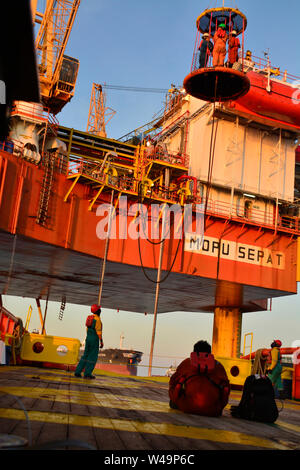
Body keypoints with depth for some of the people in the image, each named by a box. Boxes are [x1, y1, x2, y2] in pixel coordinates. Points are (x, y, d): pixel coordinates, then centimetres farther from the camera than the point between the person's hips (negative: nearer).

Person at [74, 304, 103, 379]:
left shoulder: (90, 317, 11)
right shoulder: (97, 319, -15)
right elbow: (99, 332, -19)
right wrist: (101, 342, -16)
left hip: (88, 338, 8)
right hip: (95, 339, -8)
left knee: (86, 355, 13)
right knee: (93, 357, 0)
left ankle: (77, 372, 10)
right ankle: (87, 374, 0)